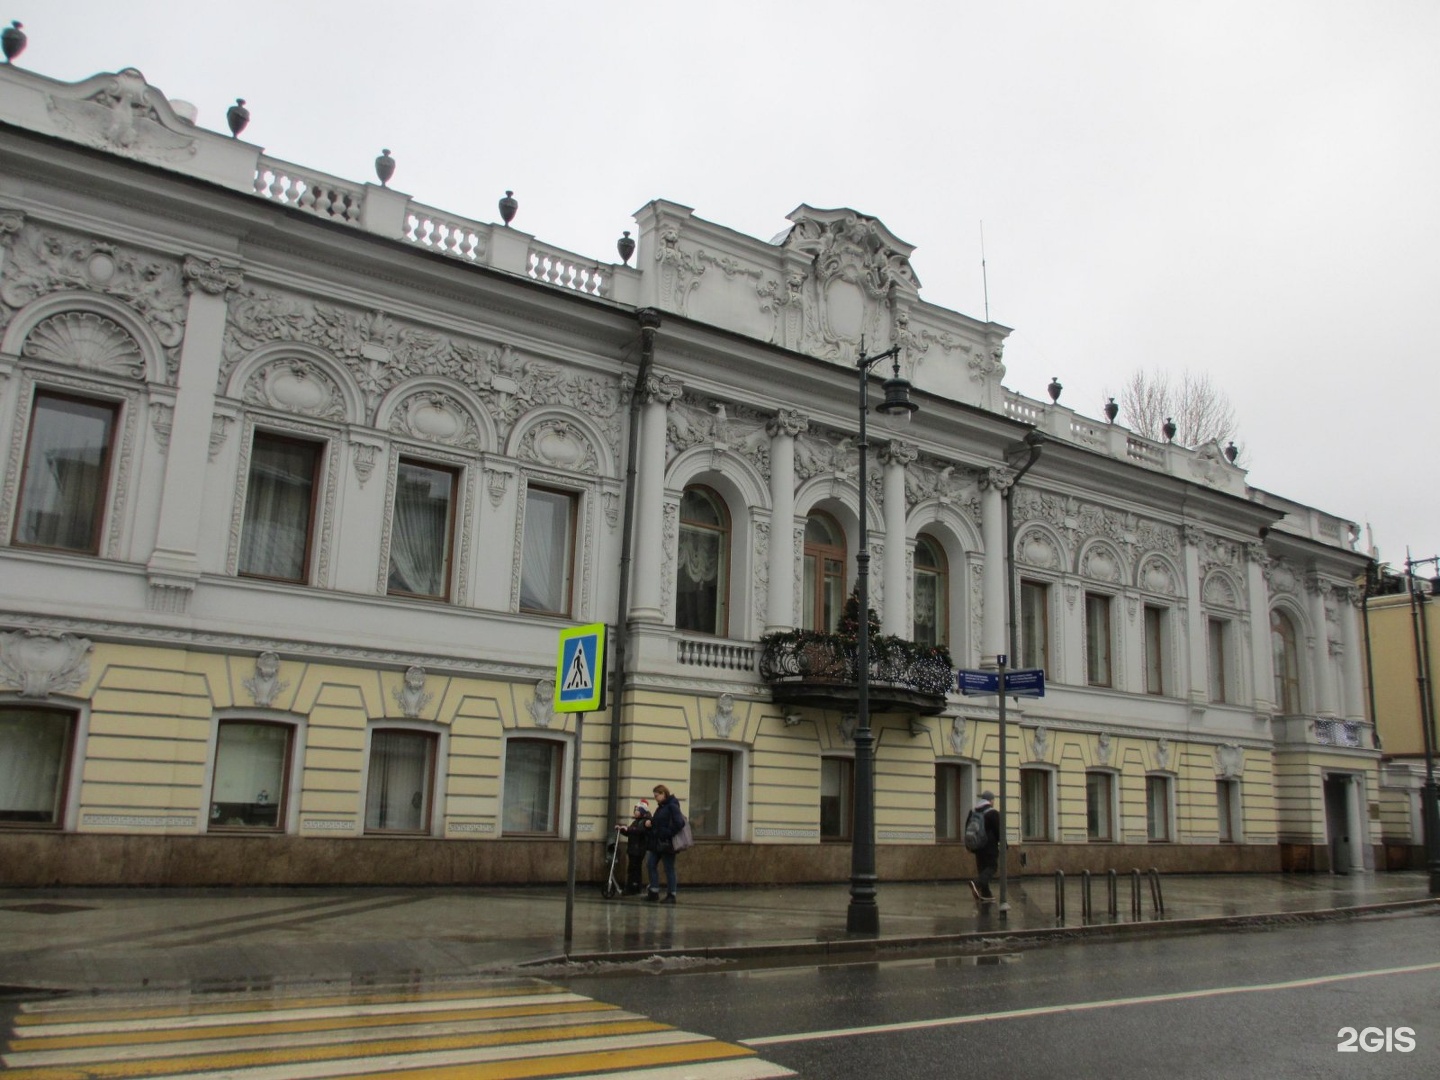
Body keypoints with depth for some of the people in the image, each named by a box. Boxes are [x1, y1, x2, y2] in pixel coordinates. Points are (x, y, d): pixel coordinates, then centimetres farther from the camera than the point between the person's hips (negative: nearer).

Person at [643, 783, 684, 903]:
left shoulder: (672, 806, -14)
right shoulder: (660, 807, 14)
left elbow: (679, 823, -23)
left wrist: (669, 834, -19)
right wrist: (650, 822, 0)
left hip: (667, 843, -9)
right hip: (657, 842, 9)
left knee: (669, 868, -1)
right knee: (651, 864, 6)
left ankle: (671, 895, 8)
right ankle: (654, 892, 14)